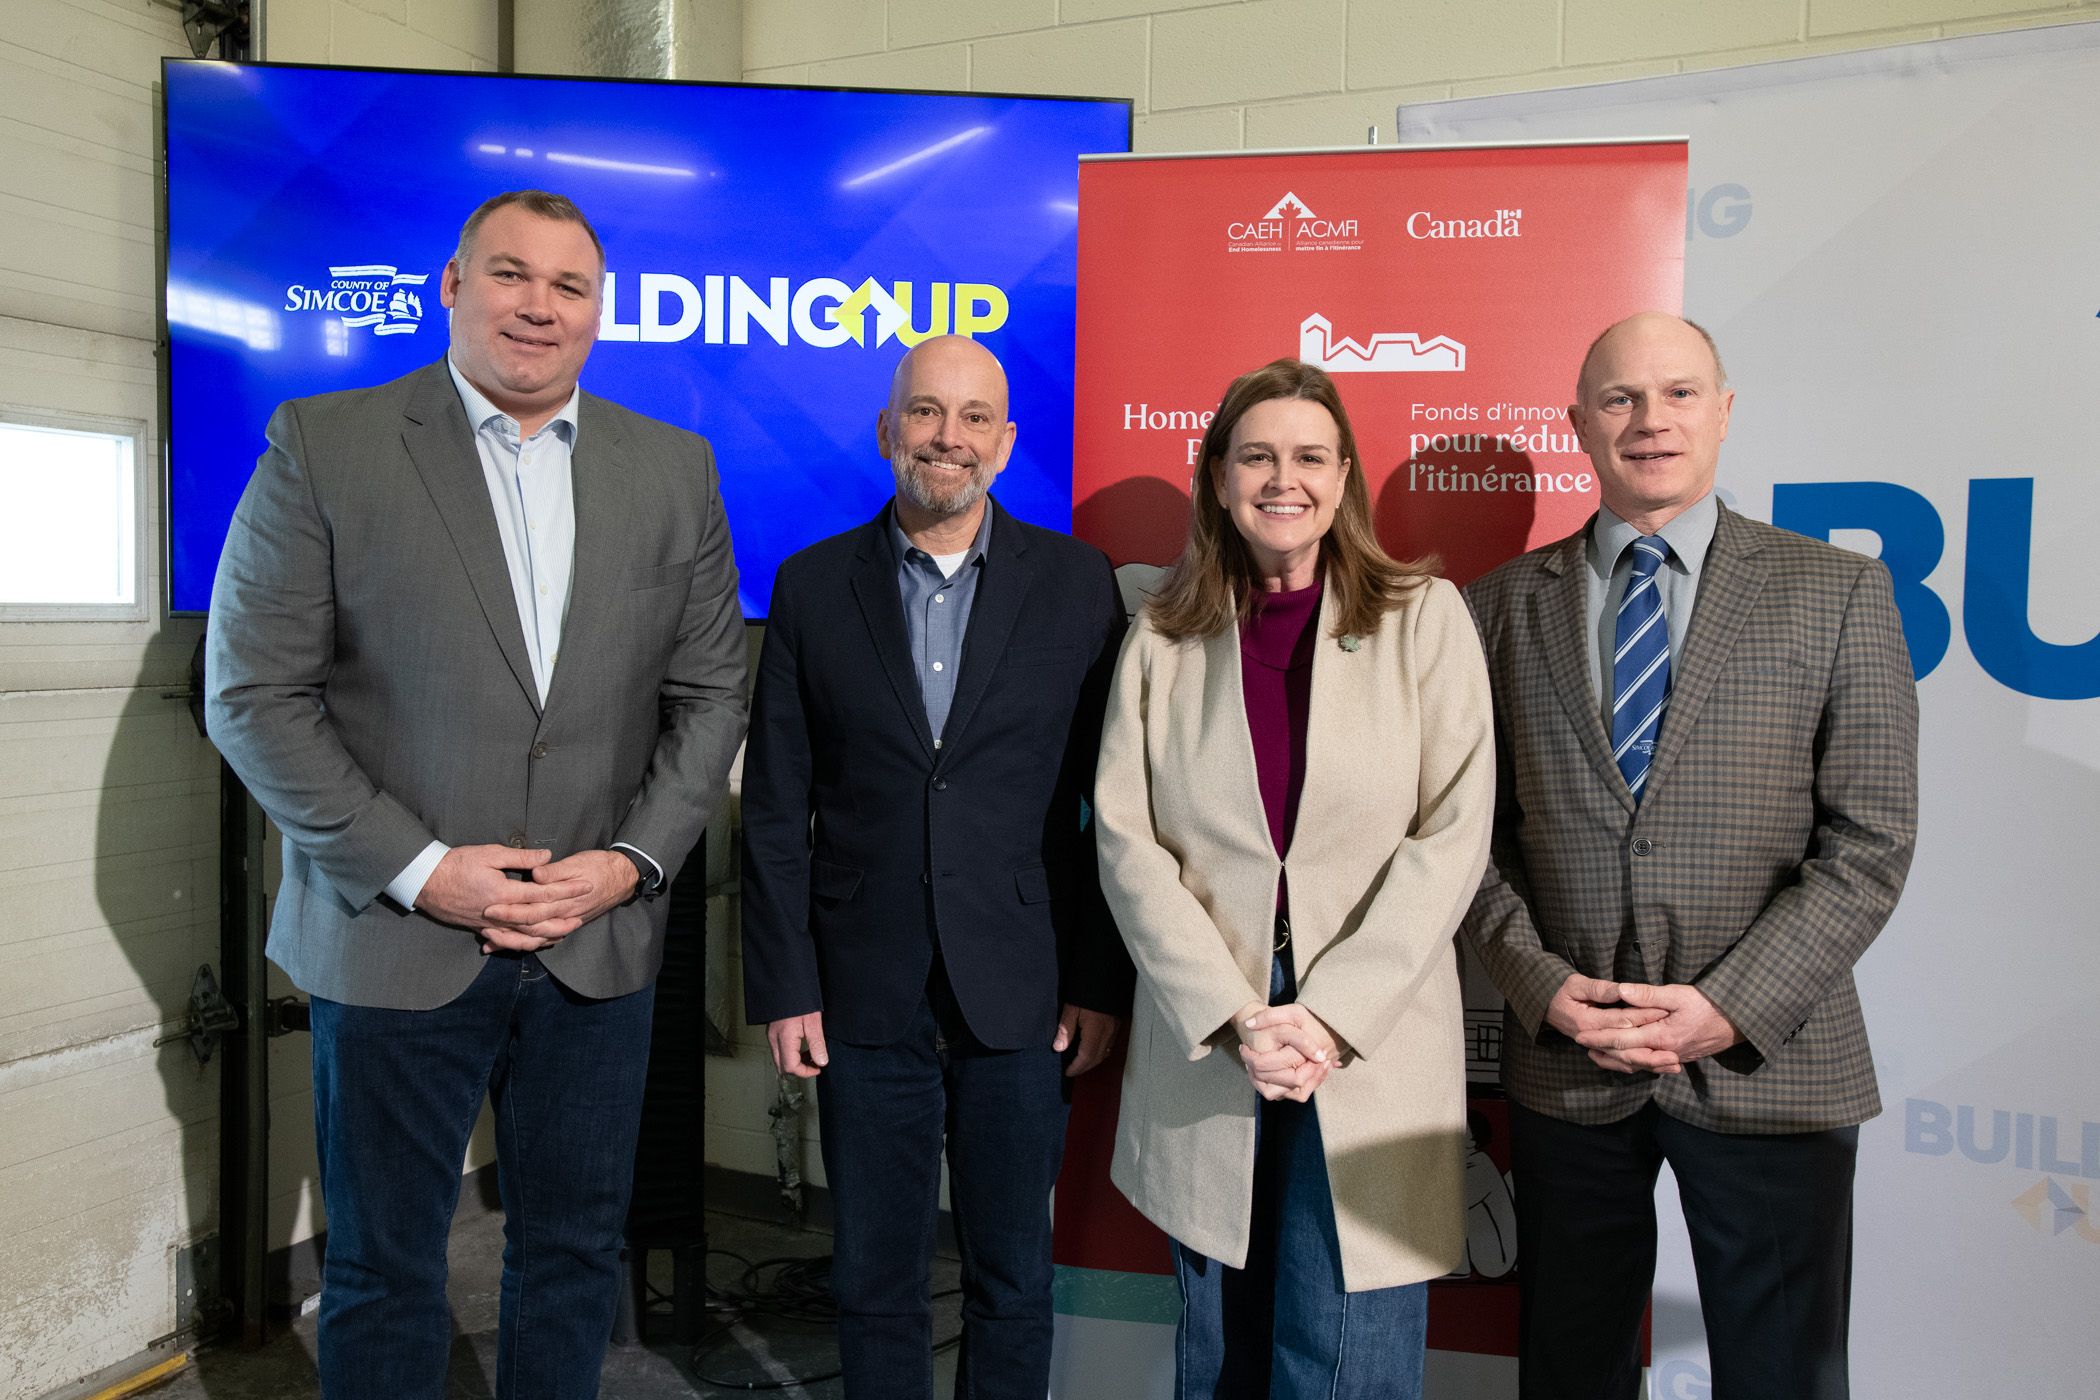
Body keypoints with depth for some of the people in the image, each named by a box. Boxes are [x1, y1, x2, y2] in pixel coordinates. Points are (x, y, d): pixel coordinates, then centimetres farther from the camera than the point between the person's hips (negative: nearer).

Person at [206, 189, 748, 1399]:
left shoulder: (675, 469, 5)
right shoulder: (323, 446, -3)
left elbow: (710, 694, 6)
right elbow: (255, 695, -6)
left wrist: (631, 862, -7)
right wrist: (418, 871, -12)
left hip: (602, 941, 3)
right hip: (393, 940, -2)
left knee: (577, 1254, 16)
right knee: (384, 1272, 14)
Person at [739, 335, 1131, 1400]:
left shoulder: (1077, 583, 0)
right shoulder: (812, 587, 2)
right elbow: (774, 807, 3)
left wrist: (1103, 980, -2)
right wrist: (782, 986, -1)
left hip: (1022, 997, 0)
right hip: (865, 996, 1)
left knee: (1014, 1282, 14)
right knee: (873, 1282, 14)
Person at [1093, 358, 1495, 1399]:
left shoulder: (1424, 617, 1)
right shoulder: (1163, 645, 5)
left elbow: (1453, 834, -5)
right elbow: (1125, 840, -1)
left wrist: (1330, 1016, -12)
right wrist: (1234, 1018, -11)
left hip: (1375, 1050, -1)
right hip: (1205, 1045, 2)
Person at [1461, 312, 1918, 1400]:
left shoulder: (1838, 594, 1)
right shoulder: (1501, 606, 4)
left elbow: (1870, 841, -4)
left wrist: (1733, 1006, -13)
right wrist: (1541, 984, -9)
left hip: (1769, 1062, -1)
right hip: (1562, 1062, 1)